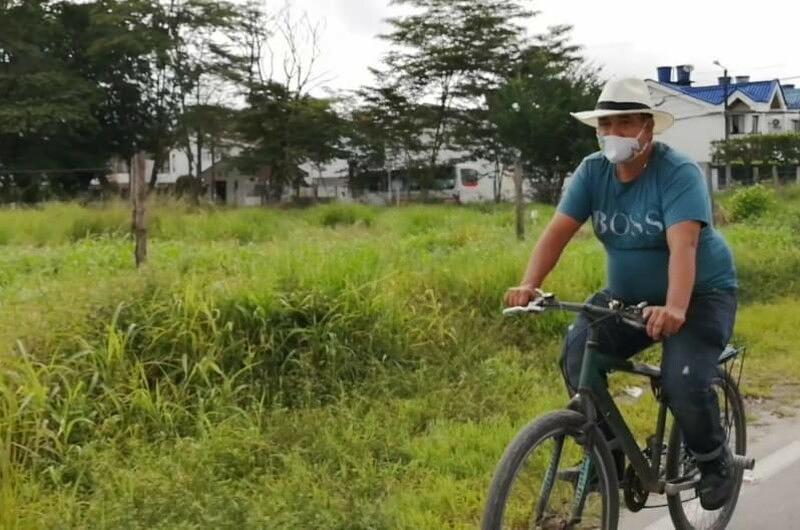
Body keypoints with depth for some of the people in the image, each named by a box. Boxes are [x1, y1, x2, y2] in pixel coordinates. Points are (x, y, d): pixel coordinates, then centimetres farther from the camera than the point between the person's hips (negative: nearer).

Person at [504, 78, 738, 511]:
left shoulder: (678, 172, -21)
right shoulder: (593, 171, -7)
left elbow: (683, 245, -35)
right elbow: (558, 231, -15)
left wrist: (674, 308, -51)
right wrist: (529, 285, -32)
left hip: (700, 294, -5)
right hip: (627, 296, 5)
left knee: (684, 381, -25)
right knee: (577, 354, -18)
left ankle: (715, 463, 7)